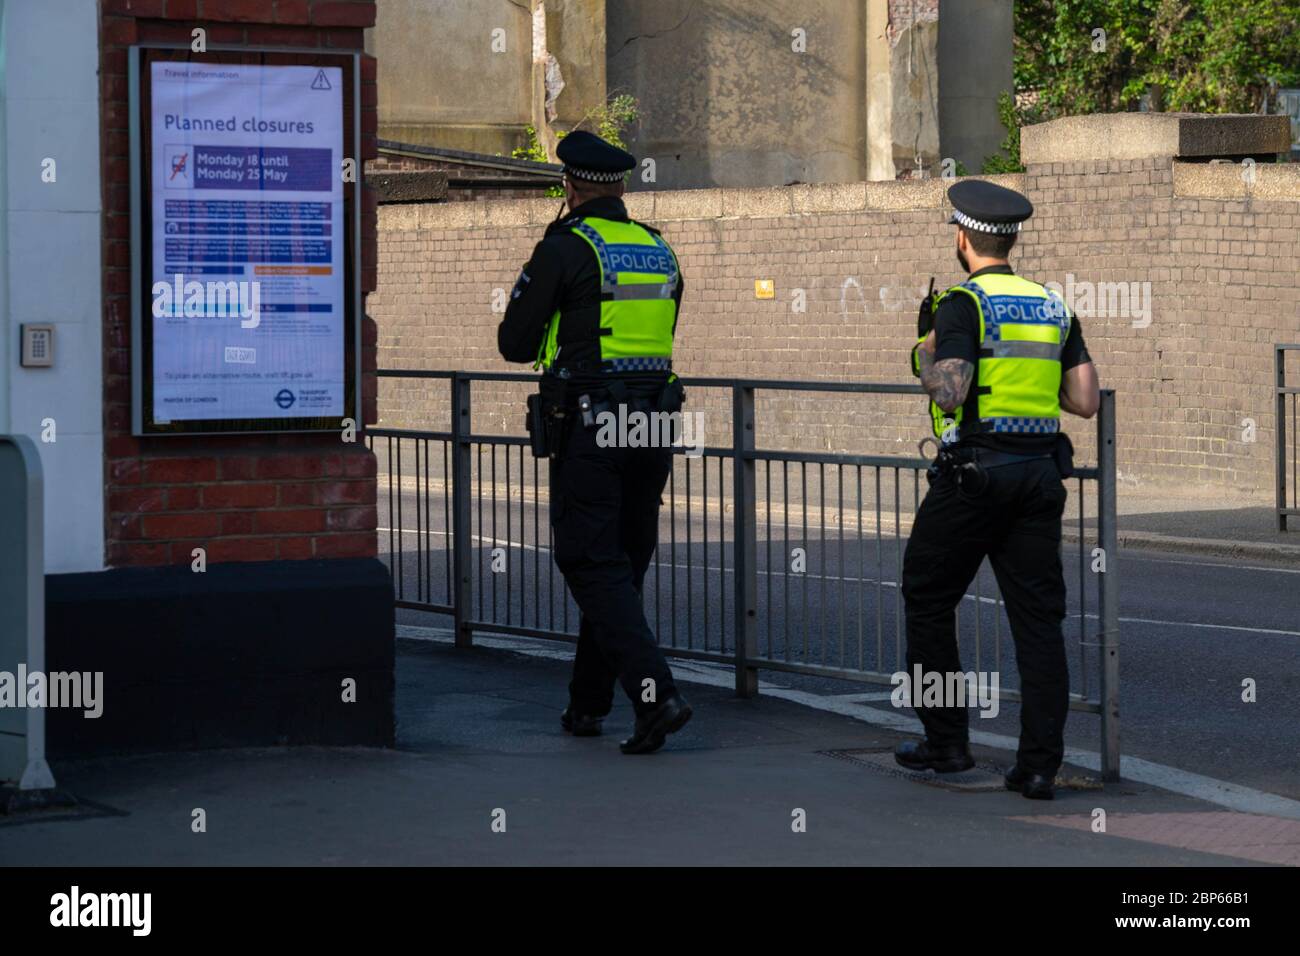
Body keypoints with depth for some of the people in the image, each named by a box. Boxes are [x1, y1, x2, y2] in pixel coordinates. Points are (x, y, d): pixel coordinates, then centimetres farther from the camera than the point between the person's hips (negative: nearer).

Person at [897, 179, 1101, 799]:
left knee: (928, 601, 13)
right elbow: (1086, 401, 8)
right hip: (1040, 473, 5)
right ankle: (1039, 764, -3)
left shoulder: (962, 304, -8)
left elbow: (949, 394, -20)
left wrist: (925, 353, 0)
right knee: (1038, 617, 3)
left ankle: (946, 743, 17)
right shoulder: (1054, 307, 11)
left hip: (972, 474, -5)